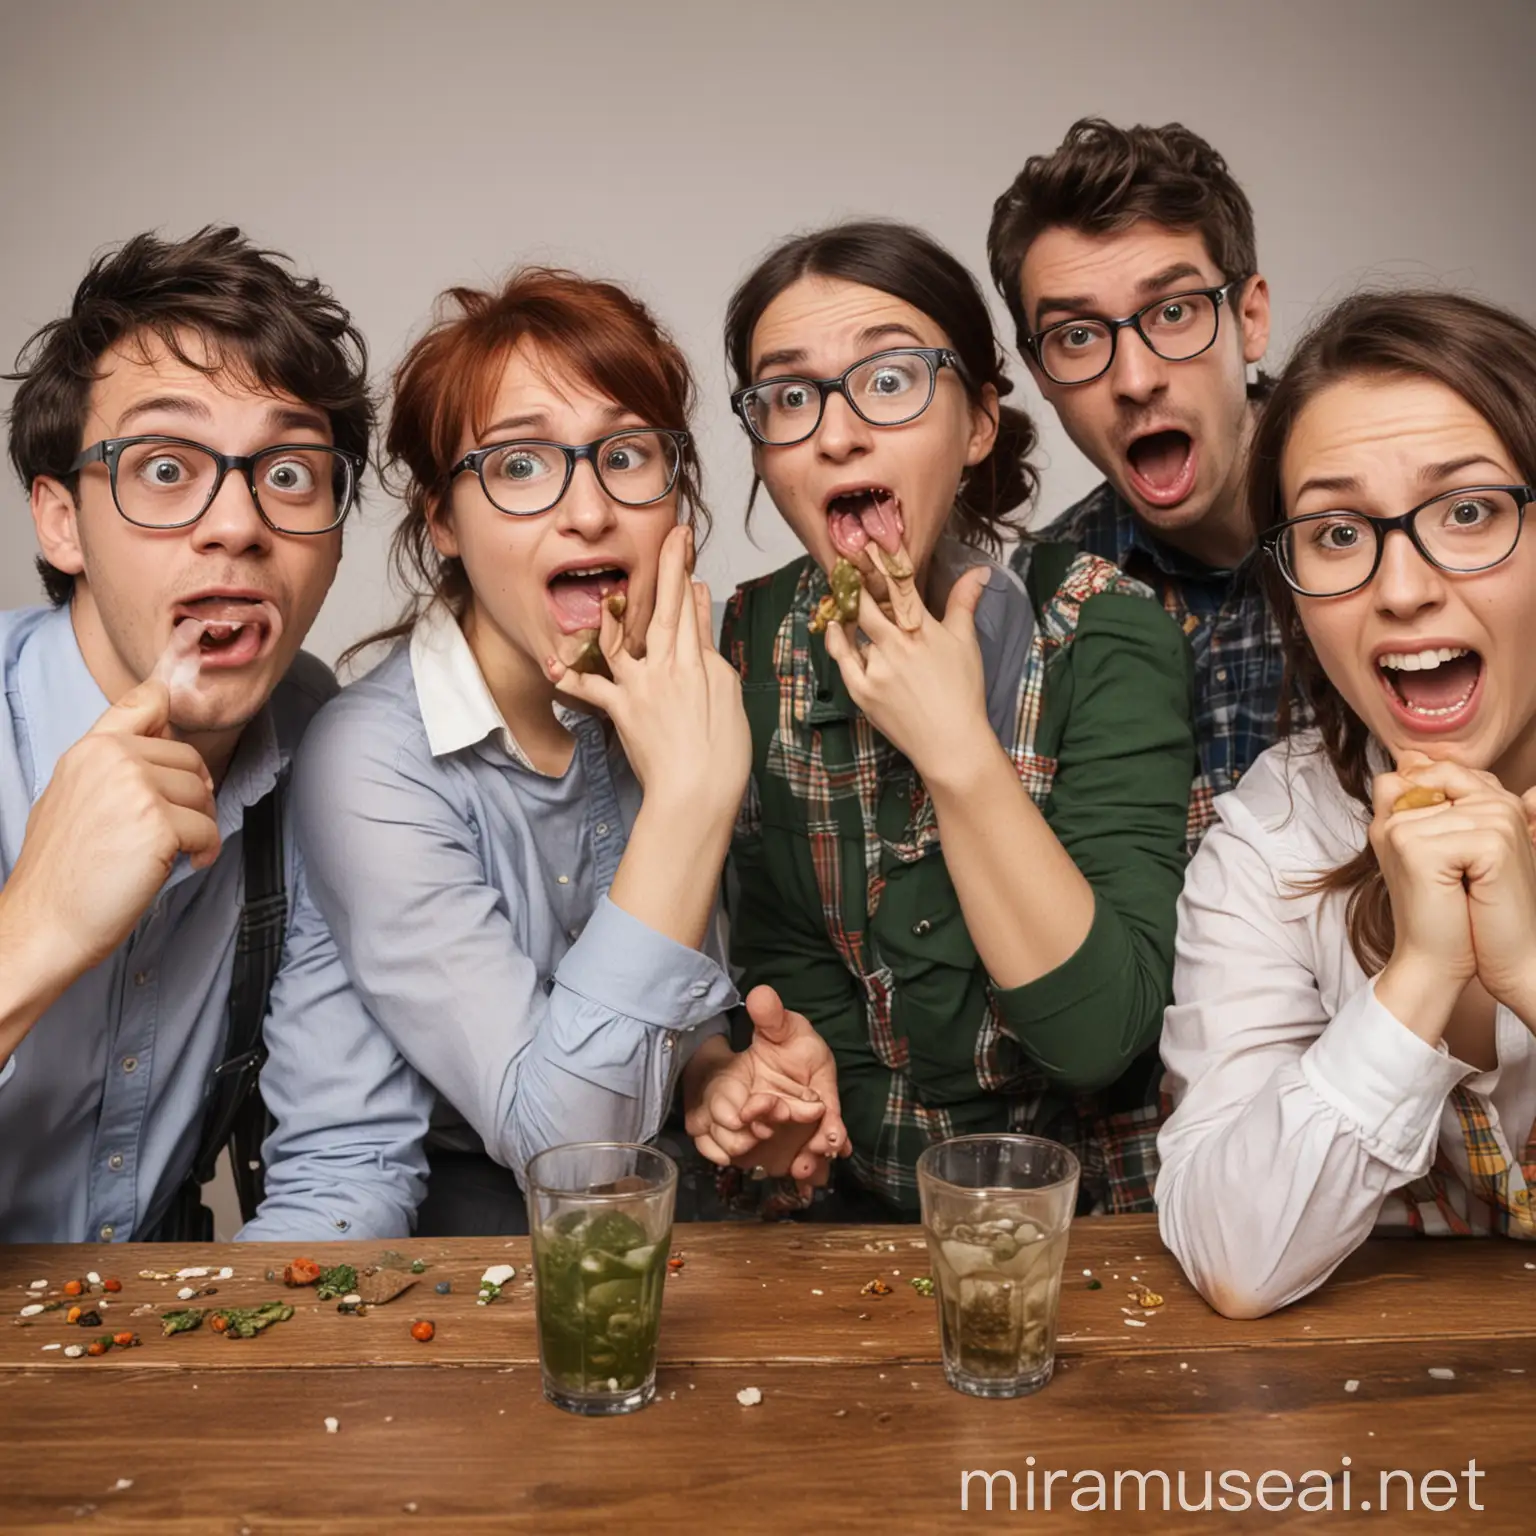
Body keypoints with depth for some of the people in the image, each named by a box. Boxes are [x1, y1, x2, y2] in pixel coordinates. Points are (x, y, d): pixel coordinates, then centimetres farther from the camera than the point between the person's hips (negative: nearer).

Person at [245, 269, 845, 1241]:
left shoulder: (673, 708, -3)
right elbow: (563, 1137, -26)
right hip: (384, 1217, -6)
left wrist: (721, 1072, -14)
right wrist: (692, 792, -31)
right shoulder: (373, 758, -21)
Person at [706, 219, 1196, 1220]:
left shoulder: (1104, 638, -14)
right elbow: (787, 964, 2)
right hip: (859, 1208, 4)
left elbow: (1100, 1031, -21)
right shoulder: (759, 644, -3)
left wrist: (956, 750, -24)